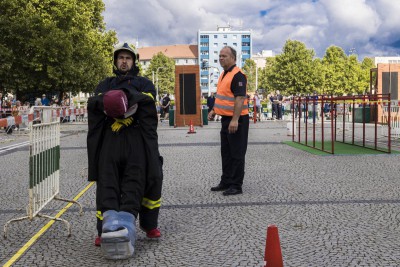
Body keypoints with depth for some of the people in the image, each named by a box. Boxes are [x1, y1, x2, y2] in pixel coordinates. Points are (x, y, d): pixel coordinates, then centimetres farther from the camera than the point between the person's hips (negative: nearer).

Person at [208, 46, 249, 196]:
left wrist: (235, 120, -30)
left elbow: (240, 98, -25)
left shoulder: (238, 75, -17)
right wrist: (215, 110, 17)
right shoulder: (224, 74, 14)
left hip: (236, 120, -10)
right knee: (226, 153, 16)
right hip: (226, 119, 10)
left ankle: (236, 186, 5)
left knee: (236, 154, -2)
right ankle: (226, 182, 26)